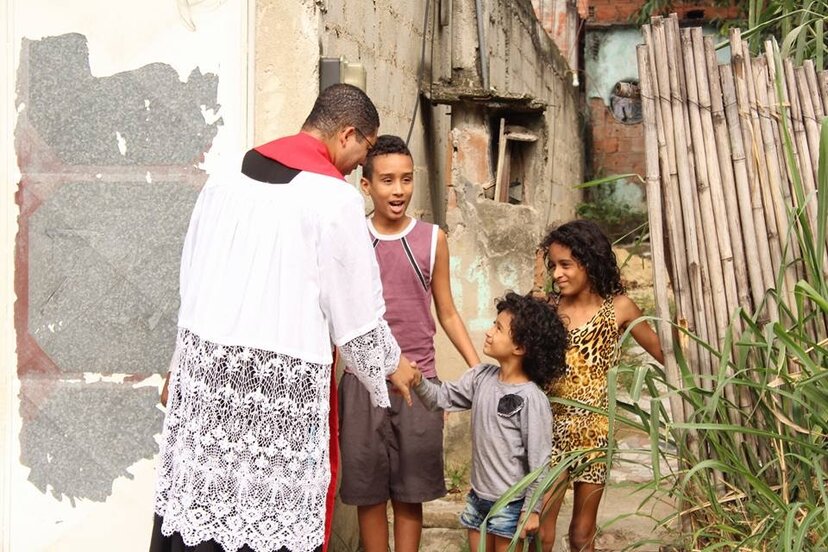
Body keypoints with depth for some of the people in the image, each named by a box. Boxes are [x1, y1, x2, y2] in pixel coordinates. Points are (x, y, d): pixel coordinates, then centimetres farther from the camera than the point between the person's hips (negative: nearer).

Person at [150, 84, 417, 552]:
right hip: (283, 377, -6)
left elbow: (191, 274, 15)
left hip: (203, 357, 6)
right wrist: (391, 364, 15)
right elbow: (357, 307, -2)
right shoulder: (336, 197, -8)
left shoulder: (226, 178, 9)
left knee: (201, 503, 10)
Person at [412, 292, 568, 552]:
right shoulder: (481, 376, 0)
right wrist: (418, 381, -17)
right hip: (478, 495, 7)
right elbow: (443, 397, 2)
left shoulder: (531, 398, -20)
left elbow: (539, 460, -16)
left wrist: (531, 509, -13)